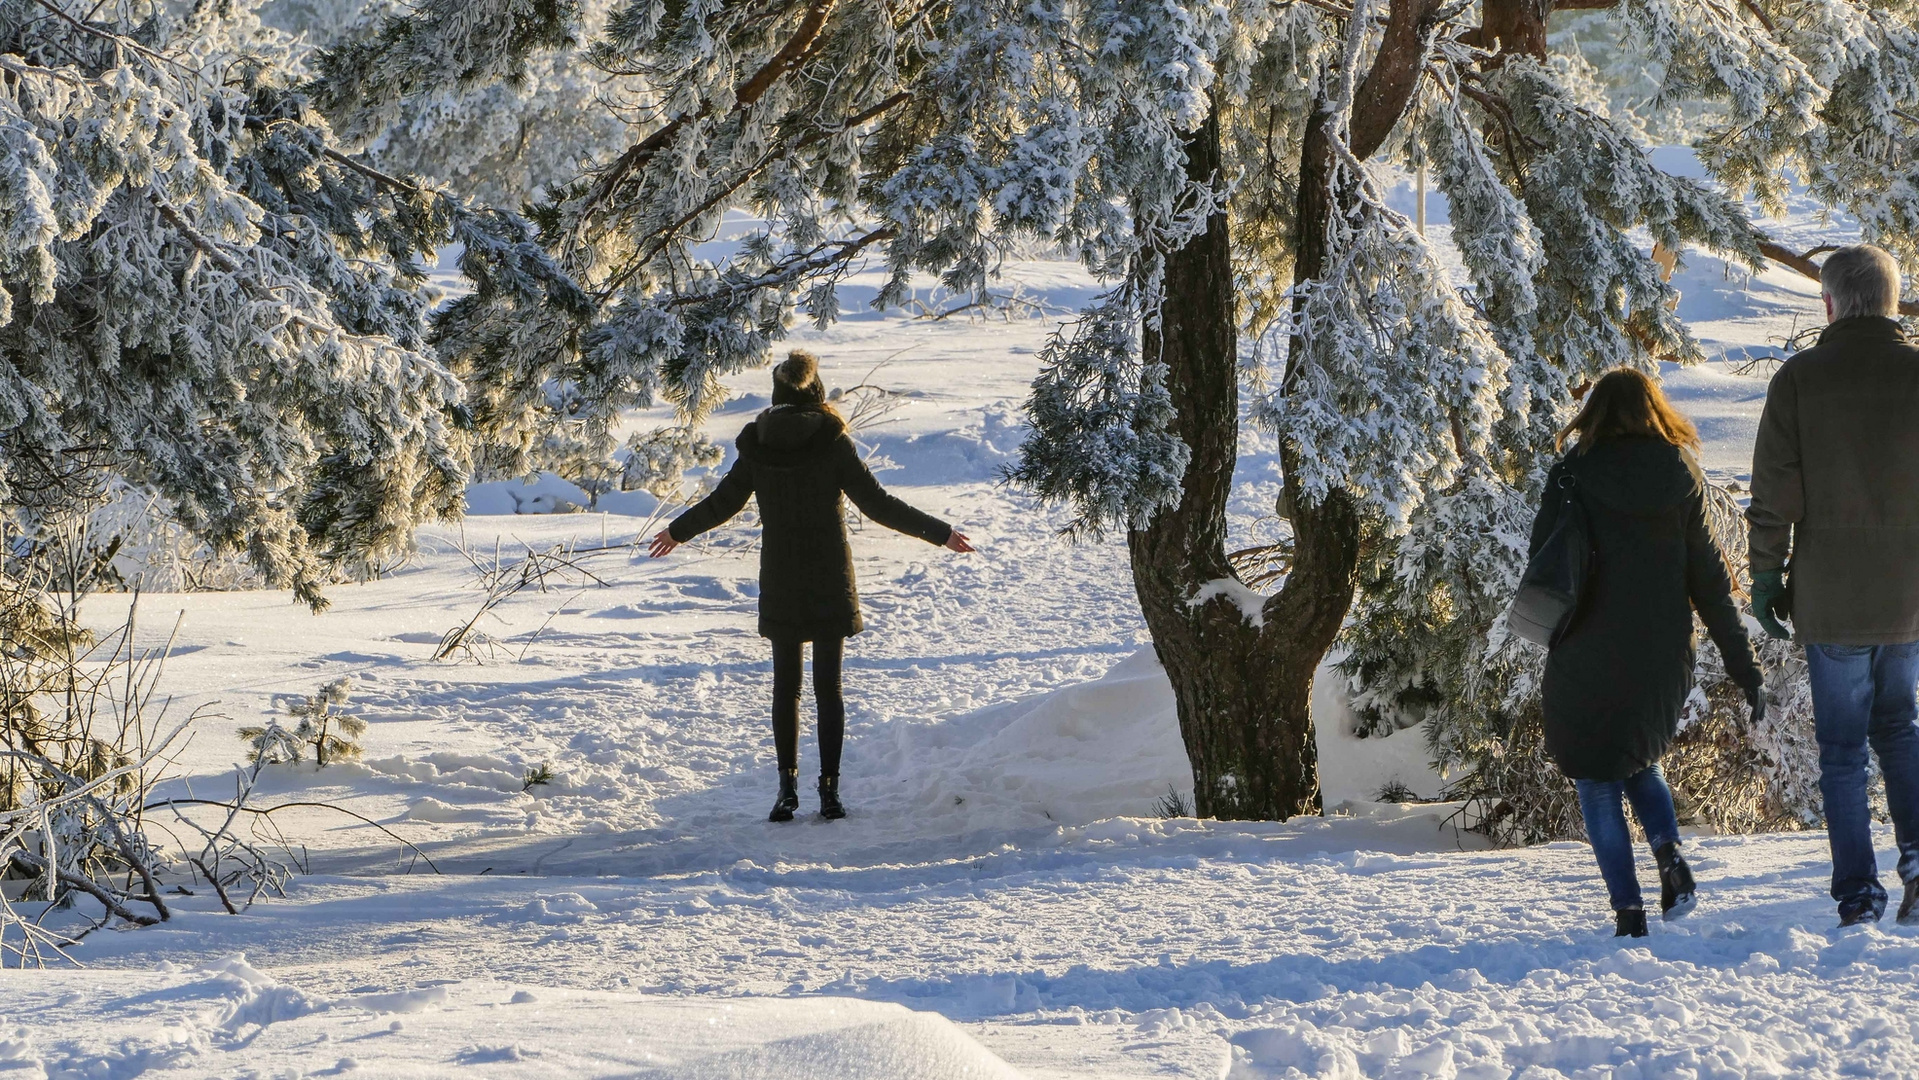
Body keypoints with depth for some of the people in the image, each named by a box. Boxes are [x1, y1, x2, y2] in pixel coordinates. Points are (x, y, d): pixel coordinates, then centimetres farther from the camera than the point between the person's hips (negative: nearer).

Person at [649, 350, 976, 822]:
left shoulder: (757, 444, -1)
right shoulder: (832, 441, -9)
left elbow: (723, 501, 8)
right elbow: (877, 504, -9)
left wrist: (678, 532, 26)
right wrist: (940, 532, -2)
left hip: (779, 584, 2)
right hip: (829, 581, -2)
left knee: (786, 685, 11)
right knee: (828, 686, 4)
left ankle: (787, 785, 5)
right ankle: (829, 788, 1)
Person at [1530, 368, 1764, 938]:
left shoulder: (1572, 475, -7)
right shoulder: (1682, 479, 1)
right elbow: (1709, 580, 1)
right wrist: (1744, 666, 5)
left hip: (1588, 657, -3)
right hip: (1661, 657, 3)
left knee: (1597, 781, 9)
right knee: (1639, 755, 26)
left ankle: (1628, 907, -2)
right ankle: (1669, 852, 2)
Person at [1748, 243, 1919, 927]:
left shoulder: (1799, 379, -7)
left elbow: (1773, 495, -7)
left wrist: (1765, 580, 3)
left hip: (1830, 601, -2)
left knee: (1842, 747, 9)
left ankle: (1857, 895, 6)